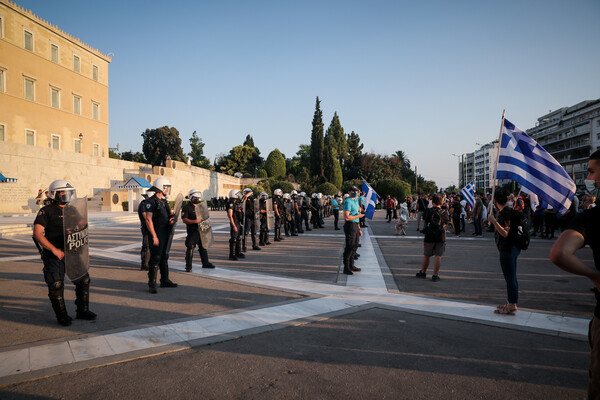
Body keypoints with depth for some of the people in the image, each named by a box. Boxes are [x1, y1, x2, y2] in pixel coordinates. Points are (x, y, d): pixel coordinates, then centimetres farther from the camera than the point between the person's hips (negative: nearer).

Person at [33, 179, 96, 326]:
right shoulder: (46, 211, -6)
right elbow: (37, 233, -13)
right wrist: (54, 250, -19)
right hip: (54, 255, -5)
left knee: (84, 280, 5)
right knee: (56, 285, -6)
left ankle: (82, 311, 20)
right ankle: (62, 315, 11)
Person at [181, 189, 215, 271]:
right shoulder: (186, 207, -9)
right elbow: (184, 220, -16)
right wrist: (195, 221, -24)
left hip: (201, 230, 7)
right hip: (192, 231, -7)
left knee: (203, 247, 14)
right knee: (190, 248, -3)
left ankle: (205, 263, 26)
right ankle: (188, 267, 5)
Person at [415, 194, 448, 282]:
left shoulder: (428, 211, -4)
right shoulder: (444, 212, -4)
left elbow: (424, 222, 6)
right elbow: (445, 225, 3)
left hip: (429, 237, 1)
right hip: (441, 238, -1)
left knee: (426, 256, 13)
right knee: (438, 256, 2)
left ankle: (423, 273, 29)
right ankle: (435, 275, 2)